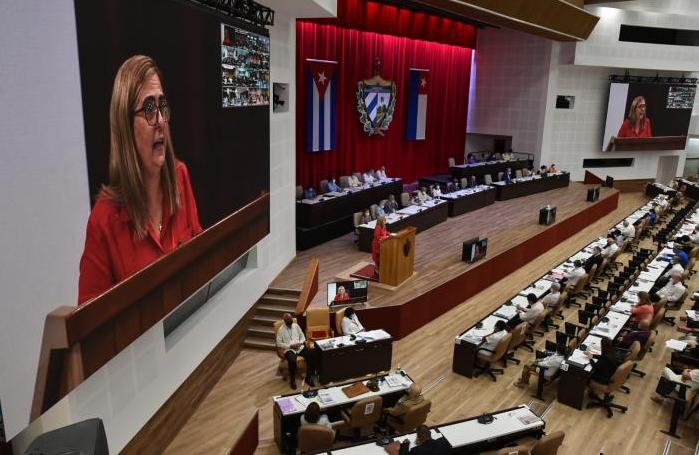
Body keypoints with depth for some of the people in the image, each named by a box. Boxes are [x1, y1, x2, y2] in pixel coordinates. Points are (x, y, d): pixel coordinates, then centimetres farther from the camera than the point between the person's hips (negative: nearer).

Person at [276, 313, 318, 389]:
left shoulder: (296, 325, 9)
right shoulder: (281, 330, -3)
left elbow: (302, 336, 15)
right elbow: (279, 343, -6)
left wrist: (300, 343, -6)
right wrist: (290, 346, -14)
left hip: (300, 347, 4)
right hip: (288, 349, -4)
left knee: (312, 355, -22)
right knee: (292, 360, -37)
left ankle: (308, 377, -9)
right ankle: (292, 380, -14)